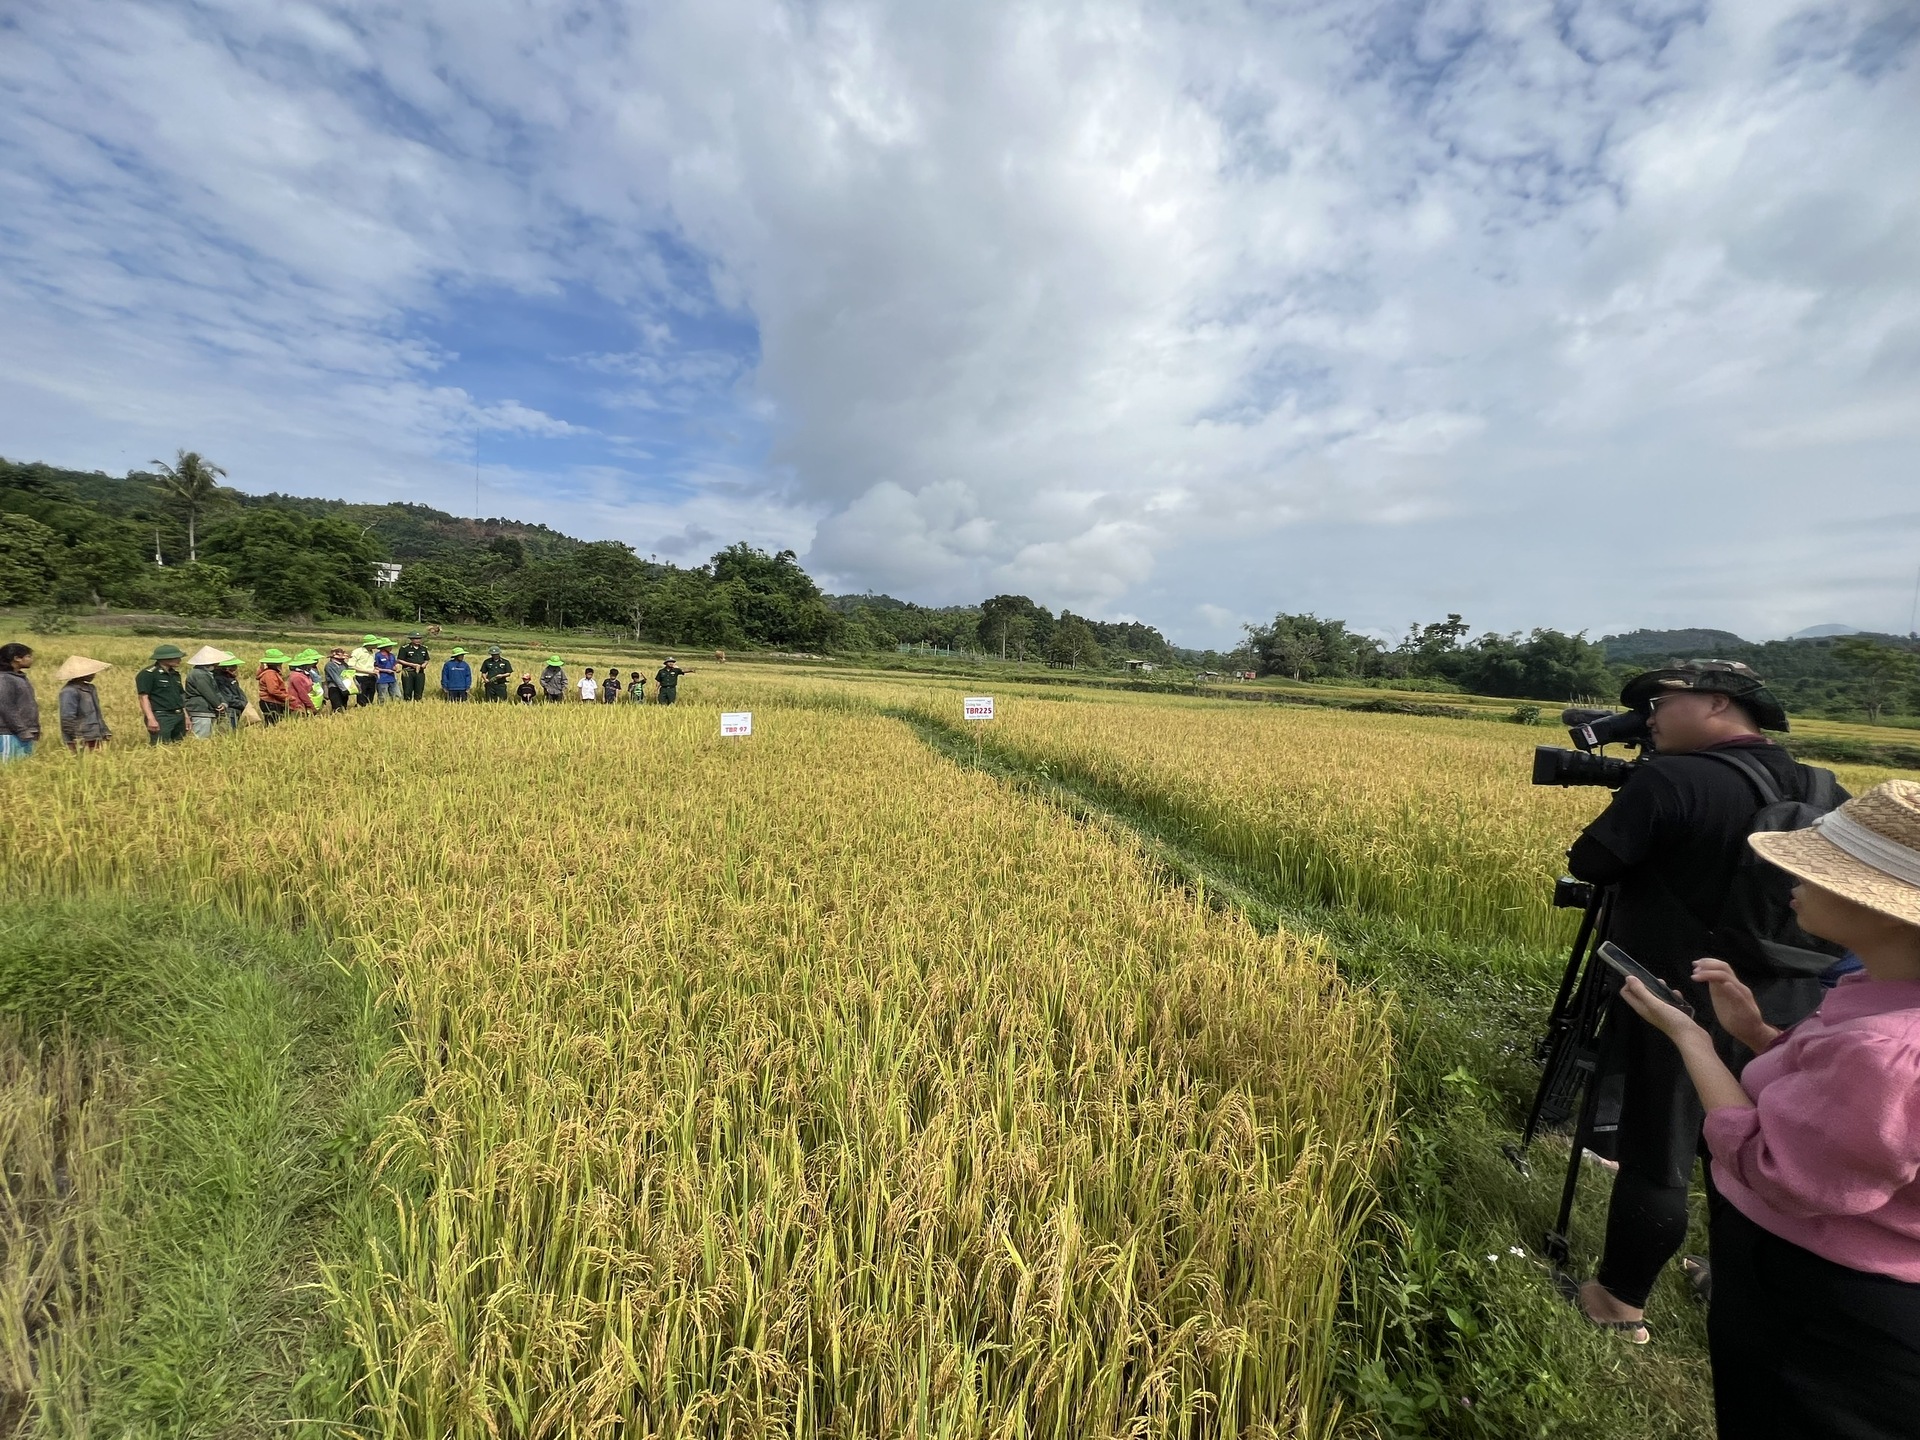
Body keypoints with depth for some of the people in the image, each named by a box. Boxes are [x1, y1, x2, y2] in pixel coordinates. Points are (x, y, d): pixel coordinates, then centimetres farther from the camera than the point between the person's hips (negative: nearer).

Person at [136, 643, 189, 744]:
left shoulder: (175, 674, 16)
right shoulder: (148, 674, -8)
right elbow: (144, 697, -14)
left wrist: (186, 716, 18)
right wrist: (151, 719, -22)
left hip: (179, 716, 8)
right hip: (161, 717, -8)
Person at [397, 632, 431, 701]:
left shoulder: (424, 648, 12)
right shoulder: (404, 648, -4)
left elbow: (427, 659, 21)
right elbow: (399, 660, -5)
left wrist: (424, 664, -2)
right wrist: (412, 664, -14)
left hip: (420, 672, 4)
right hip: (408, 673, -4)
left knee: (419, 692, 5)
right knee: (407, 692, -3)